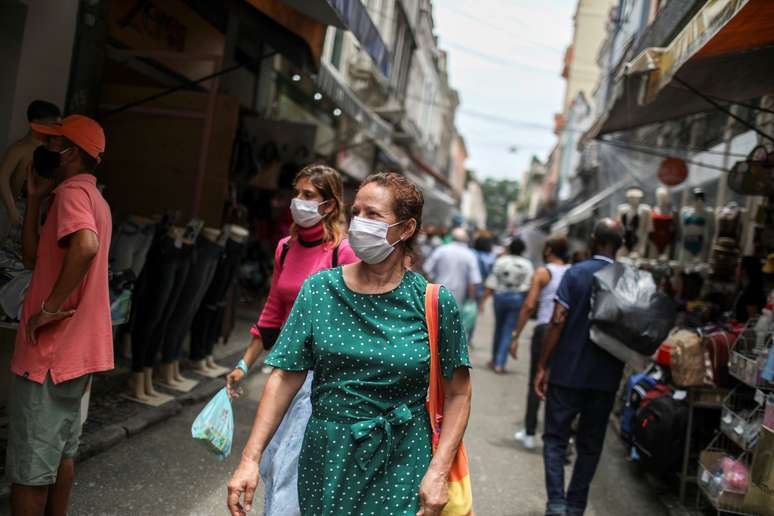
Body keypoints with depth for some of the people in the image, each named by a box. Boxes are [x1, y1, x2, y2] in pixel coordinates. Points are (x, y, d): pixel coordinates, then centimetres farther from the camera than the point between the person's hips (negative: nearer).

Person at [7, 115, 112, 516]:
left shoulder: (72, 191, -14)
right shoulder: (92, 197, 16)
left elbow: (87, 246, -36)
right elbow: (33, 258, 15)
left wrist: (50, 307, -27)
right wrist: (35, 198, 8)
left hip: (49, 351, -10)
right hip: (75, 348, 10)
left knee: (28, 467, -1)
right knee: (61, 453, 19)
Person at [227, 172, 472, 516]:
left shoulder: (434, 303, -8)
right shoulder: (319, 289, -4)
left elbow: (457, 393, -5)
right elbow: (286, 377, -5)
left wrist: (438, 472, -13)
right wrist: (250, 458, -10)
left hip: (401, 464, -2)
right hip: (326, 458, 2)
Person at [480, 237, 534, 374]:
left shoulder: (500, 261, -1)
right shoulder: (527, 264, -2)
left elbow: (491, 284, -4)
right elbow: (529, 286, -7)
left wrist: (483, 301, -2)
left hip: (500, 296, 1)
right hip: (517, 298, -1)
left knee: (499, 328, 18)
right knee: (508, 331, 2)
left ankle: (495, 360, 29)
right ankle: (500, 364, -3)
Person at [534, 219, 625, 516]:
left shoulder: (576, 273, -7)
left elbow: (557, 321, -13)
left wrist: (542, 366, -9)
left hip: (568, 371, -2)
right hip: (606, 376, 3)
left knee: (555, 438, 6)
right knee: (590, 445, 14)